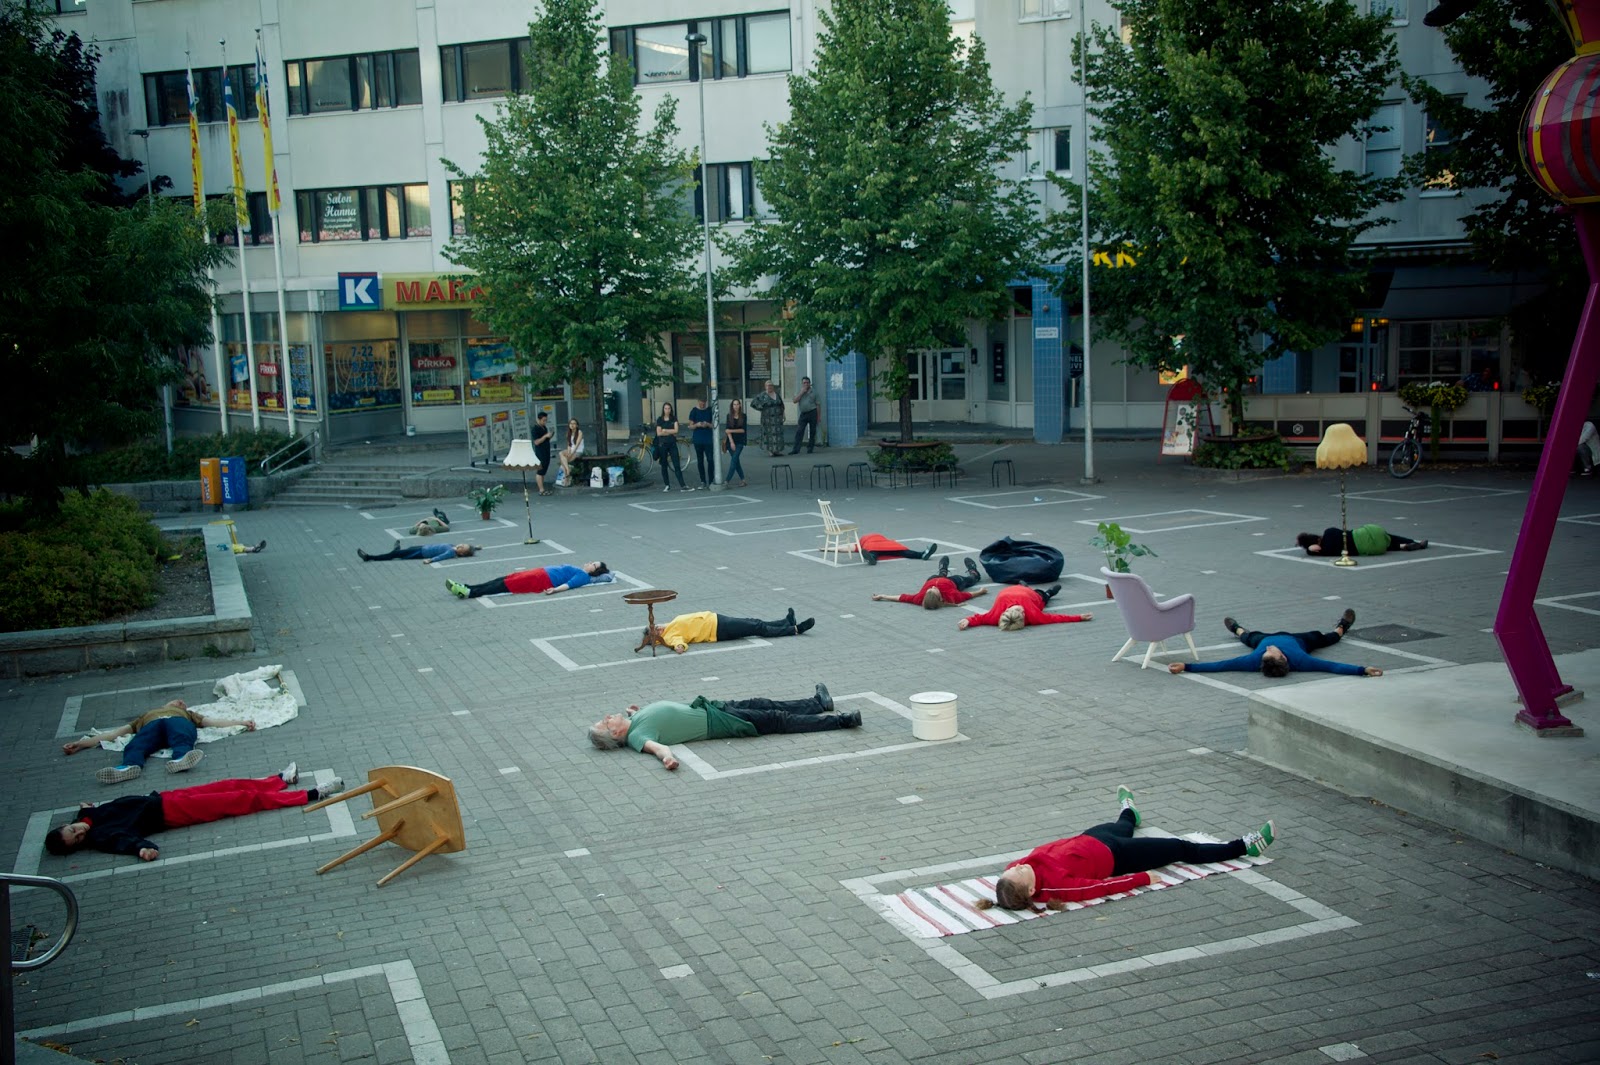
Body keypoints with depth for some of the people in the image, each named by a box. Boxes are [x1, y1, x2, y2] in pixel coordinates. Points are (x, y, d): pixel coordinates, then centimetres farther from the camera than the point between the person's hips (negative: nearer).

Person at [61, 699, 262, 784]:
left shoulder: (187, 714, 42)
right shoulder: (146, 715, 44)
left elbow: (213, 721, 27)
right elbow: (115, 733, 35)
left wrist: (241, 721, 9)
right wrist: (82, 743, 24)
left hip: (179, 722, -1)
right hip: (151, 724, 1)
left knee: (182, 741, -38)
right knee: (135, 747, -34)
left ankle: (180, 758, -68)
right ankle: (128, 766, -63)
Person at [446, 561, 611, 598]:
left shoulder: (583, 576, -7)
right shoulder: (579, 571, 22)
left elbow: (570, 584, -21)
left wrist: (555, 589, -36)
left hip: (542, 581, -9)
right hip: (541, 573, 9)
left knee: (507, 585, -16)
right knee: (504, 580, 0)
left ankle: (470, 593, -23)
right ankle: (466, 588, -5)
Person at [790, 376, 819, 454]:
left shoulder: (813, 393, 6)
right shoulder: (800, 392, 11)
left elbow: (817, 405, 5)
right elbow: (795, 401, -5)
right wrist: (802, 392, -9)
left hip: (812, 413, -1)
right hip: (803, 414, 1)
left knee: (812, 432, 2)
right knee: (799, 432, -7)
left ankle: (810, 448, 12)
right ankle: (796, 449, -10)